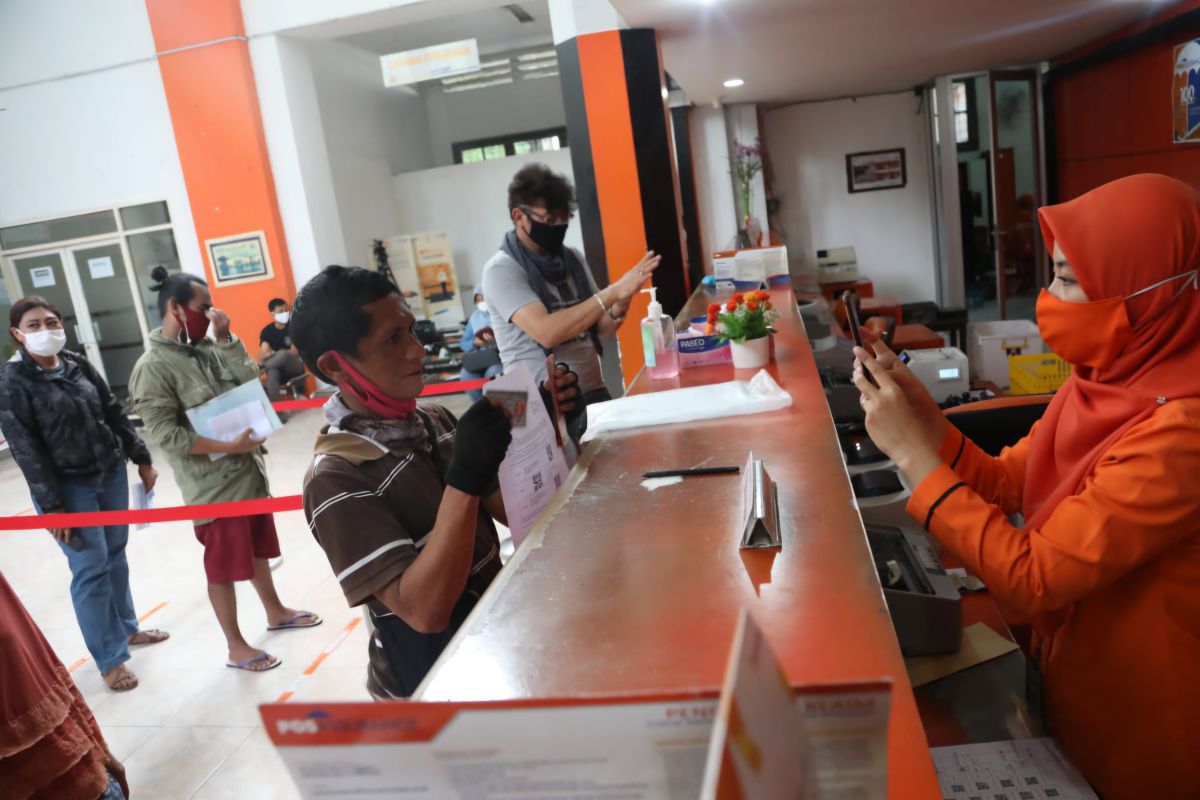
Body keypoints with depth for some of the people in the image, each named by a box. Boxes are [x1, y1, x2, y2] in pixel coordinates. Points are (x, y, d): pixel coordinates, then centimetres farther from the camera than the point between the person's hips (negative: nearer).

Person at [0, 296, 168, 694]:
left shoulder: (79, 365, 3)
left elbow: (114, 414, 11)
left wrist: (141, 459, 9)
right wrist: (52, 505, -15)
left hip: (111, 474, 5)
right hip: (67, 487, -5)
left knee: (116, 556, 16)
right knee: (92, 568, 0)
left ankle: (127, 627, 36)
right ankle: (110, 659, 13)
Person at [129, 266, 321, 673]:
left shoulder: (208, 347, 5)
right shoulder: (153, 366, -16)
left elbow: (250, 380, 1)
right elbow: (165, 434, -20)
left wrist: (225, 337, -6)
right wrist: (227, 446, -24)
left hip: (249, 470, 7)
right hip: (213, 484, -7)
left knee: (258, 548, 23)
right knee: (223, 566, 6)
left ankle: (276, 612, 43)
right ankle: (237, 647, 21)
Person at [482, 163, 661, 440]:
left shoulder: (573, 259, 8)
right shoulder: (502, 269, -10)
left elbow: (600, 329, 10)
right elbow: (546, 332, -23)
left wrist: (619, 307, -11)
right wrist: (612, 292, -23)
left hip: (593, 393, 6)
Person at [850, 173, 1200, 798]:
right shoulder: (1110, 376, -3)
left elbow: (1030, 581, -30)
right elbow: (1006, 484, 2)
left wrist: (912, 451, -27)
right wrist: (924, 417, -12)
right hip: (1069, 672, 7)